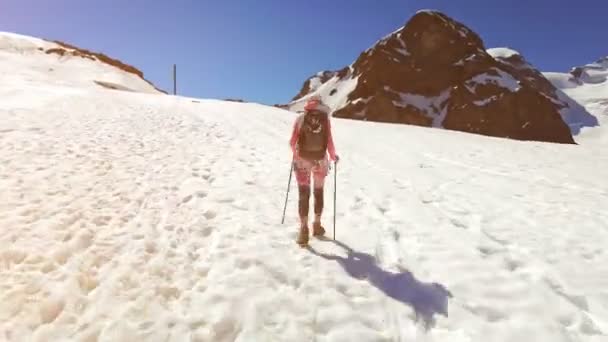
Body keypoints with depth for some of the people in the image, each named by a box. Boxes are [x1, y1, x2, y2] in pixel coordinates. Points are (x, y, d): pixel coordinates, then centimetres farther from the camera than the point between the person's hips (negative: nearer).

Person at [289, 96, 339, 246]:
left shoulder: (300, 119, 0)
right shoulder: (325, 119, -3)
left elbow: (292, 142, 2)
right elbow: (329, 142, -7)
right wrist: (333, 156, 10)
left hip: (302, 160, 0)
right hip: (320, 160, 0)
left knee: (303, 194, 0)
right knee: (318, 192, 17)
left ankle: (304, 229, -9)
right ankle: (317, 225, 27)